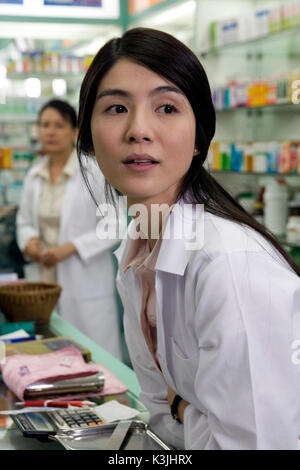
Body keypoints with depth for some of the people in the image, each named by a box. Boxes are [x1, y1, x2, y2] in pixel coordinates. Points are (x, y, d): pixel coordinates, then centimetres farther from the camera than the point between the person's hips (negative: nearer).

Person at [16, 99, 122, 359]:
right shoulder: (34, 176, 11)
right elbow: (24, 220, 21)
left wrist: (70, 247, -17)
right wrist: (29, 239, -2)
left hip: (85, 284, -5)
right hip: (43, 279, 5)